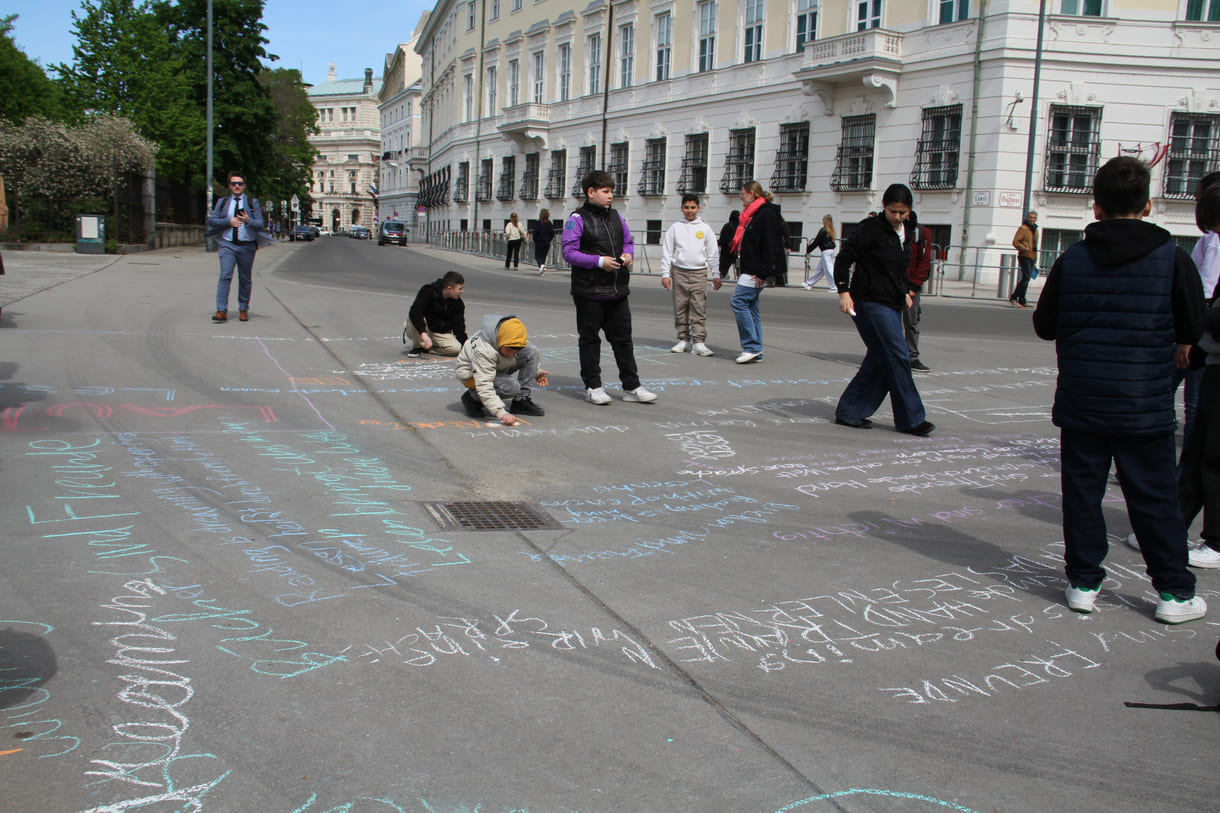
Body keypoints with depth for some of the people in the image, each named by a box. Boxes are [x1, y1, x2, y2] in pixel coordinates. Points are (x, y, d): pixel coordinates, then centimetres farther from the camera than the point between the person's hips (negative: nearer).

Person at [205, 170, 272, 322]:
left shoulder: (253, 202, 8)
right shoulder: (222, 202, 12)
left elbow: (260, 224, 0)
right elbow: (211, 220, 6)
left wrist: (248, 221, -21)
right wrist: (229, 221, -8)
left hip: (247, 246, 0)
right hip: (228, 245, 0)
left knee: (245, 279, 6)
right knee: (225, 276, -14)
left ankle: (243, 310, 20)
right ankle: (222, 311, -18)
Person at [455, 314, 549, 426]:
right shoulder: (484, 351, -39)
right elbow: (484, 387, -41)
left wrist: (535, 372, 7)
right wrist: (502, 414, -47)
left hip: (498, 367, 7)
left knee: (532, 351, -14)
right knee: (512, 387, -33)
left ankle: (522, 401, -10)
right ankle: (472, 398, -8)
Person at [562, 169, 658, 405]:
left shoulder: (616, 217, 12)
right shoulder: (577, 219, -7)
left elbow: (628, 242, 23)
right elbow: (569, 252, -12)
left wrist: (627, 254, 0)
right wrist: (599, 261, -19)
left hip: (618, 290, 6)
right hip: (589, 291, -6)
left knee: (623, 337, 9)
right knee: (589, 339, 4)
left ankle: (631, 387, 14)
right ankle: (593, 386, 14)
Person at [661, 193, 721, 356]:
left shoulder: (705, 228, 7)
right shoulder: (675, 228, 7)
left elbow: (713, 253, 9)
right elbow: (666, 252, 7)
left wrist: (716, 275, 5)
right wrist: (665, 274, 0)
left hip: (699, 273, -1)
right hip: (679, 272, 1)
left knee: (699, 309, -7)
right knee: (680, 308, 4)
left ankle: (699, 342, -8)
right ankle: (683, 340, 14)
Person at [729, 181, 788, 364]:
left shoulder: (766, 214, -12)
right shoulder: (751, 215, 19)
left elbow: (769, 246, -19)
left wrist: (763, 272, -23)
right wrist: (741, 270, 21)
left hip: (757, 272, -10)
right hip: (749, 271, 10)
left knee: (738, 302, -15)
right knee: (750, 307, 8)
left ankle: (752, 347, -12)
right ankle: (755, 352, 11)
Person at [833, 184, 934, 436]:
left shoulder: (907, 232, 12)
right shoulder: (870, 229, -11)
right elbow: (844, 258, -12)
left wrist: (905, 291, 18)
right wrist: (844, 292, -19)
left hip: (892, 305, 8)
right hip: (870, 303, -8)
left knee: (880, 361, 7)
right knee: (898, 358, -8)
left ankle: (849, 413, 15)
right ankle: (910, 419, 1)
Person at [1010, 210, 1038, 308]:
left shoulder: (1035, 230, 21)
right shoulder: (1023, 228, -4)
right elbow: (1015, 242, -12)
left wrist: (1035, 260, 25)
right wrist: (1024, 248, -23)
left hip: (1032, 257, 8)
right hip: (1024, 256, -8)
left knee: (1026, 279, 9)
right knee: (1026, 277, -18)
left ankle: (1021, 301, 12)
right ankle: (1013, 297, -17)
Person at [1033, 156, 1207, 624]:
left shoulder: (1071, 259, -3)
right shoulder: (1173, 258, -6)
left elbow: (1044, 325, 4)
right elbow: (1192, 330, 2)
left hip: (1080, 402, 1)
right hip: (1146, 405, -1)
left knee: (1082, 492, 10)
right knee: (1154, 498, 9)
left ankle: (1083, 582, 16)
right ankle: (1174, 591, 17)